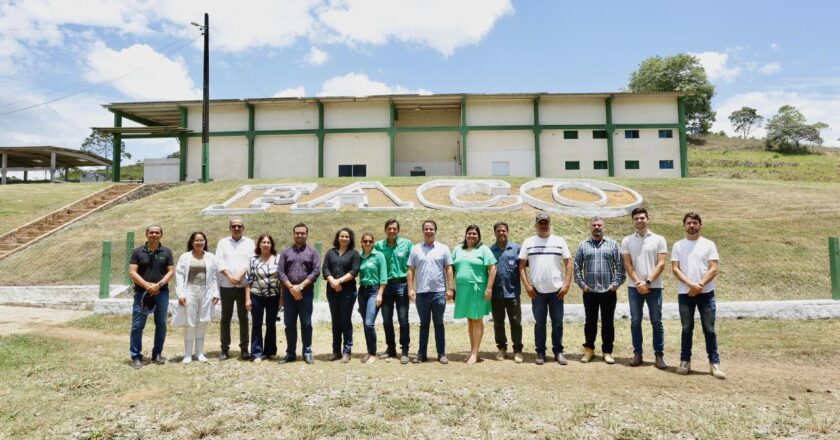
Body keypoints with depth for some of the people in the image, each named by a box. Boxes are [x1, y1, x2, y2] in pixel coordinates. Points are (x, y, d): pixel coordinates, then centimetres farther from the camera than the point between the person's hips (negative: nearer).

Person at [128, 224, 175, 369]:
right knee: (137, 325, -2)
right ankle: (136, 357, 8)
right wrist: (147, 286, -15)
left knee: (161, 324, 8)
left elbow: (171, 271, 1)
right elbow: (132, 272, -4)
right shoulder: (138, 252, 2)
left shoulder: (166, 252, 5)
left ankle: (157, 354, 20)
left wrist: (158, 284, -13)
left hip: (162, 292, 2)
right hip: (142, 292, -1)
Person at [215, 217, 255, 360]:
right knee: (225, 317, 5)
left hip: (244, 285, -1)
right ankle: (225, 349, 12)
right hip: (226, 286, 1)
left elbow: (250, 262, -4)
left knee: (243, 317, 4)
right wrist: (230, 276, -15)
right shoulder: (223, 242, 9)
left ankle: (244, 348, 9)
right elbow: (219, 262, -2)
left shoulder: (249, 243, 7)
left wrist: (239, 276, -16)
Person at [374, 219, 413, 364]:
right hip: (385, 285, 3)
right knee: (386, 320, 10)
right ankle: (390, 348, 24)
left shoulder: (407, 244, -2)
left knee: (403, 319, 1)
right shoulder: (378, 245, 3)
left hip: (401, 285, -2)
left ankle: (404, 350, 9)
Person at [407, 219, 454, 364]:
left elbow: (449, 269, 2)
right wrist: (410, 288, -3)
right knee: (424, 324, 11)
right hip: (421, 293, 1)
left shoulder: (443, 248, 3)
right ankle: (421, 353, 18)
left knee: (438, 324, 8)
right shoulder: (415, 249, 5)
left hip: (439, 292, -1)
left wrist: (450, 288, -4)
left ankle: (441, 354, 15)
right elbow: (411, 270, 4)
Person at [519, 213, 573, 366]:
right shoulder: (528, 242, 3)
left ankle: (558, 352, 18)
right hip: (537, 291, 0)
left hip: (557, 290, 1)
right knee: (540, 323, 7)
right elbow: (521, 265, 3)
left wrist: (567, 284, -5)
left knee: (558, 323, 7)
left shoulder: (559, 241, 4)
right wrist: (527, 285, -6)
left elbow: (568, 263, 4)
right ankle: (540, 352, 16)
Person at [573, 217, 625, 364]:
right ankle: (589, 350, 20)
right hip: (589, 291, 1)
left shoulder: (612, 244, 4)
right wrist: (581, 284, -2)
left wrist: (616, 283, -6)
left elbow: (620, 266, 2)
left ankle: (607, 352, 16)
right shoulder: (583, 245, 5)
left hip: (608, 291, 0)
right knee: (590, 322, 9)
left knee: (607, 323, 6)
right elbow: (577, 266, 5)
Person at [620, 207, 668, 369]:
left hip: (654, 287, -1)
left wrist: (647, 282, -13)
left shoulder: (659, 239, 2)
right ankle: (637, 353, 14)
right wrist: (638, 283, -10)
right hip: (634, 287, 1)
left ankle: (659, 355, 11)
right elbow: (628, 265, 1)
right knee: (635, 321, 5)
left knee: (657, 322, 3)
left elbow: (661, 264, -4)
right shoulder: (627, 241, 5)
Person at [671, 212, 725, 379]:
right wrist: (691, 284, -14)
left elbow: (713, 269, -4)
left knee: (709, 329, 2)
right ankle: (685, 361, 14)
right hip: (685, 293, 1)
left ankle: (714, 363, 8)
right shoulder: (678, 246, 6)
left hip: (706, 293, -1)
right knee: (687, 328, 7)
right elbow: (675, 268, -1)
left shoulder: (708, 244, 3)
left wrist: (700, 285, -15)